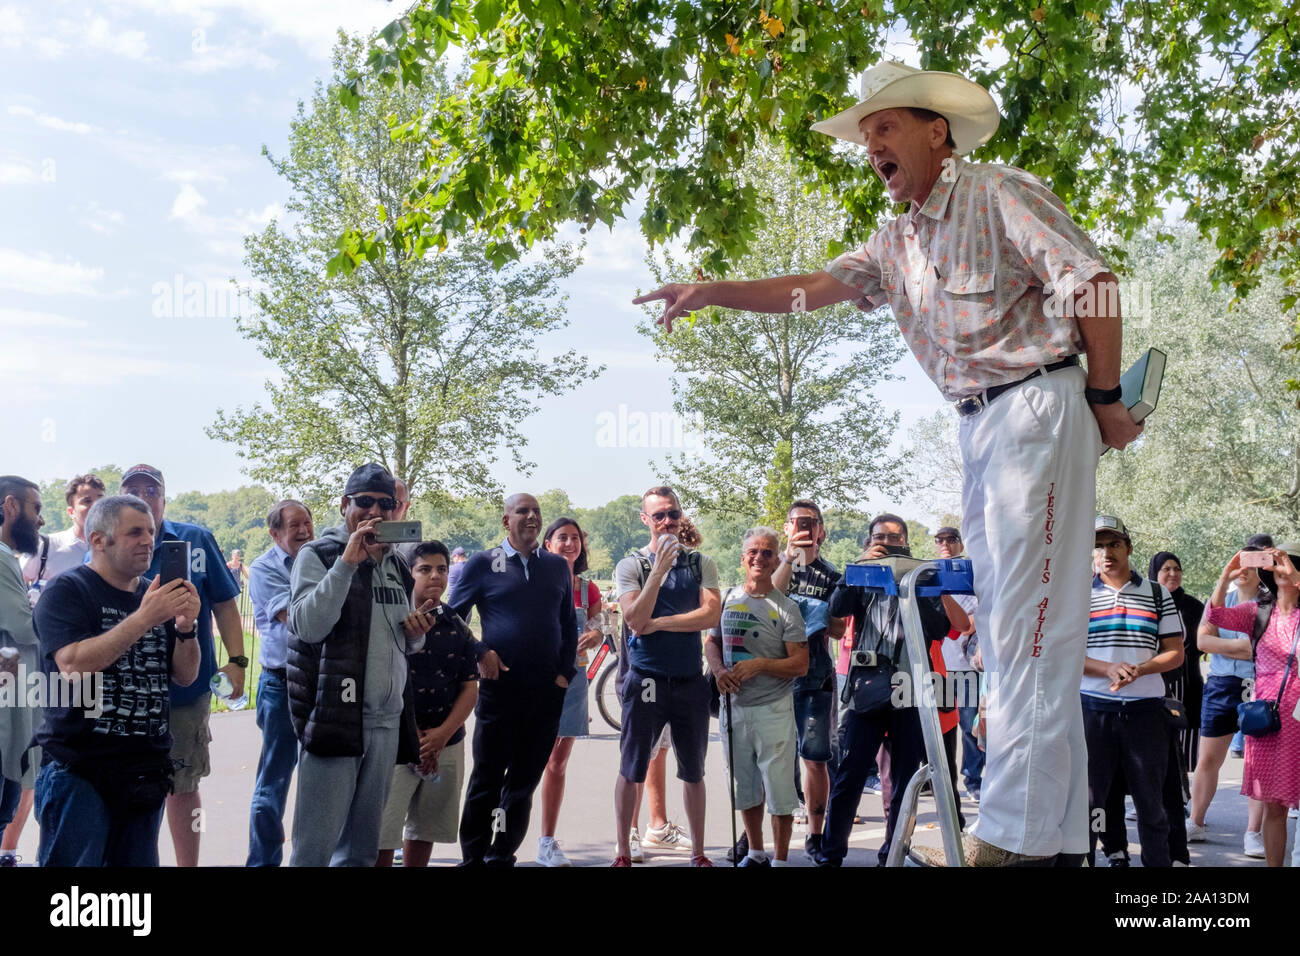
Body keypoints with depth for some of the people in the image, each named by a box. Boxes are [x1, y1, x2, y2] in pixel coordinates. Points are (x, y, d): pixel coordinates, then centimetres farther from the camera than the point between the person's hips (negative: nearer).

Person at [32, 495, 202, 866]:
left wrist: (186, 627, -11)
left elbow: (185, 676, 8)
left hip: (146, 773, 6)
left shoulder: (157, 595, 10)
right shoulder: (66, 591, -6)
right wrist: (144, 618, -25)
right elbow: (74, 666, -21)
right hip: (78, 772, -5)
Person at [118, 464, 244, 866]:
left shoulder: (197, 540, -2)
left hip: (187, 690, 0)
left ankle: (188, 864, 25)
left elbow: (224, 604, 1)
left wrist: (236, 660, -6)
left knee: (183, 786, 12)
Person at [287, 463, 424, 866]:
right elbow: (308, 626, -19)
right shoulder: (317, 555, -3)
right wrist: (348, 561, -21)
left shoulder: (397, 564, 15)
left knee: (363, 847, 13)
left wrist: (415, 634, 2)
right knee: (316, 846, -7)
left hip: (388, 719, 6)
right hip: (335, 717, -6)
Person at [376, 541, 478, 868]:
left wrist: (443, 733, -4)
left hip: (446, 742, 5)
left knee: (425, 828, 13)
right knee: (381, 833, -8)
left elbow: (470, 688, 8)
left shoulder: (458, 628, 9)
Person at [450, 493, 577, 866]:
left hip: (547, 691, 3)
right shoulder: (483, 564, 1)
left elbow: (569, 624, 15)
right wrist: (479, 653, -7)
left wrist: (566, 671, 6)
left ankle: (502, 856, 21)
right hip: (499, 686, -3)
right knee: (487, 778, 3)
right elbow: (454, 616, 4)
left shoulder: (558, 566, 11)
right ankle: (473, 857, 15)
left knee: (524, 780, 9)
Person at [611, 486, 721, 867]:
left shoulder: (700, 563, 6)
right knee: (631, 771, 4)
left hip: (690, 680, 2)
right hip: (646, 679, -2)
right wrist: (659, 570, -20)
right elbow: (635, 620, -13)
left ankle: (698, 852, 23)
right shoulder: (631, 565, 0)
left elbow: (711, 614, -8)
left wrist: (658, 623, -12)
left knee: (693, 773, 12)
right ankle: (623, 853, 16)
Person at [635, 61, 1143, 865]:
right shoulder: (899, 242, 17)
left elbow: (1094, 281, -10)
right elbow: (813, 288, 8)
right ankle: (1061, 823, 17)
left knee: (1029, 620, -11)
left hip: (1039, 407, -8)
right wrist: (713, 293, -2)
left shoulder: (1001, 195, -5)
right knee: (1004, 624, 8)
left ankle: (1016, 831, -9)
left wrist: (1105, 397, -9)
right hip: (977, 427, 8)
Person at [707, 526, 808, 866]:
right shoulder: (727, 599, 7)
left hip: (773, 710, -5)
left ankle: (780, 860, 13)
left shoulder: (785, 608, -7)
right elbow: (711, 643, 15)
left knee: (779, 790, -1)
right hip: (733, 707, 5)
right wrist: (719, 671, -4)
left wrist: (758, 665, -20)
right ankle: (755, 853, 32)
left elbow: (800, 664, -9)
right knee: (745, 787, 17)